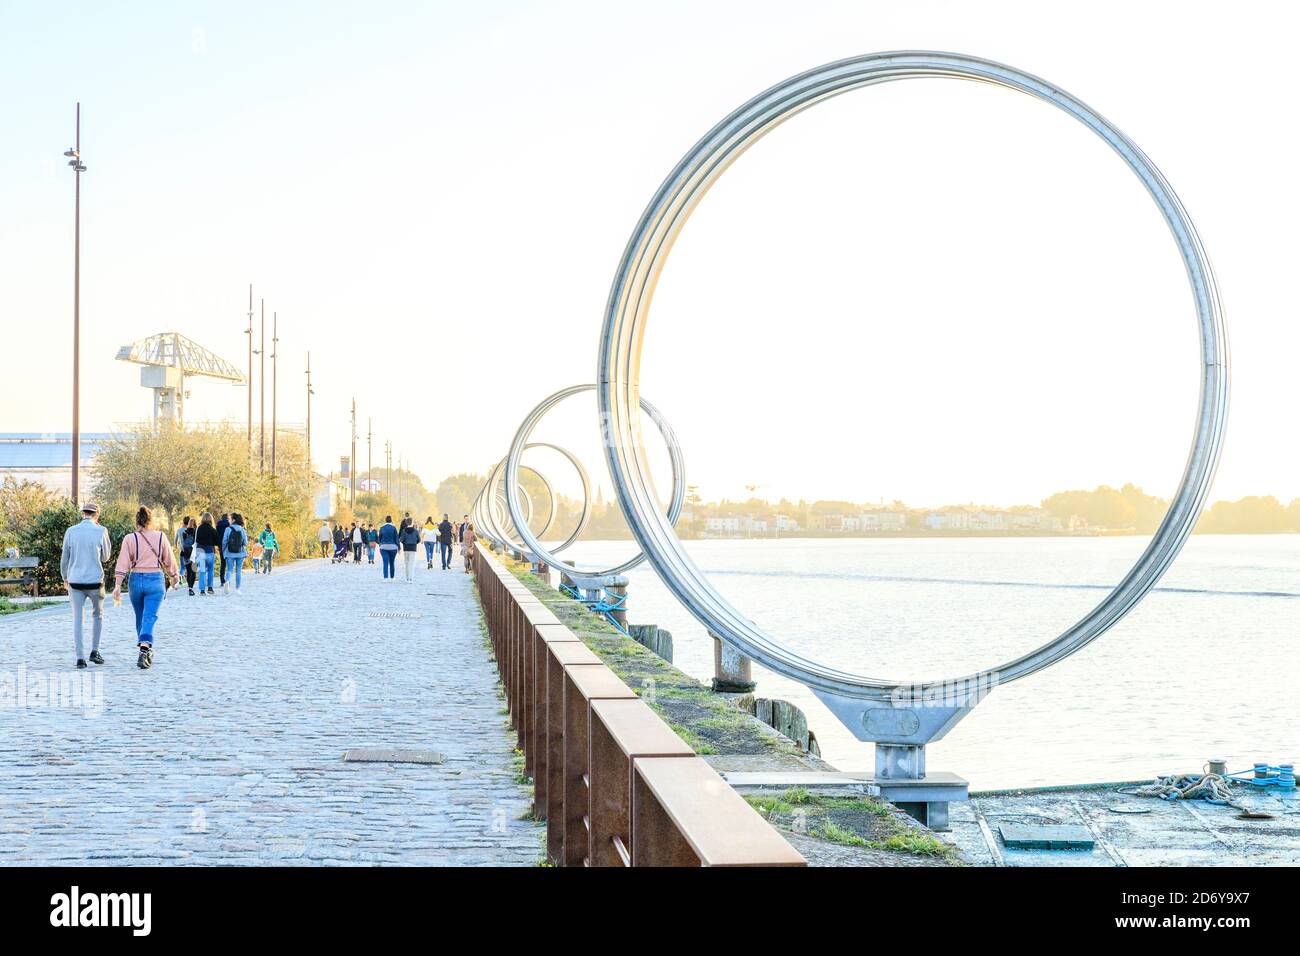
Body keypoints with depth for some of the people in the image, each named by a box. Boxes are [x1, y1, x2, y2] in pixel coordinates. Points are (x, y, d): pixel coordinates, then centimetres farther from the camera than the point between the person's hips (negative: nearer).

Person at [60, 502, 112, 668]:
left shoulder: (71, 531, -1)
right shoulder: (101, 531, -6)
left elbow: (64, 559, 3)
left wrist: (65, 579, 19)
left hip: (75, 581, 1)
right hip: (95, 581, -1)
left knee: (77, 620, 5)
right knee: (97, 615, 21)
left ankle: (80, 658, -2)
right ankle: (94, 651, 15)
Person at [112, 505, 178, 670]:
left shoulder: (129, 539, -3)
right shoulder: (160, 537, -1)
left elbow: (123, 564, -9)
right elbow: (169, 561, 7)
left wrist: (118, 586, -11)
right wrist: (173, 577, 24)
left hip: (136, 580, 1)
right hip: (156, 579, -1)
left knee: (140, 618, 19)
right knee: (150, 618, -7)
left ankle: (146, 651, 31)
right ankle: (145, 650, -28)